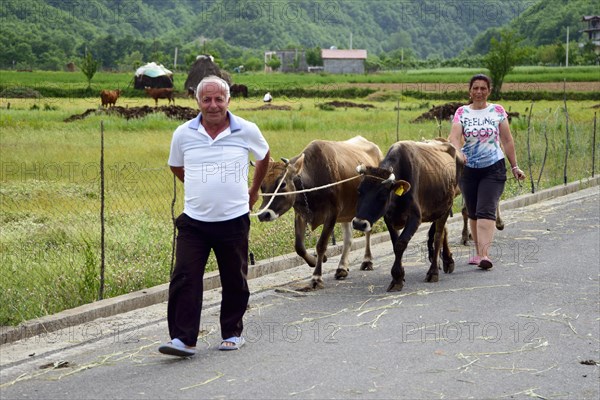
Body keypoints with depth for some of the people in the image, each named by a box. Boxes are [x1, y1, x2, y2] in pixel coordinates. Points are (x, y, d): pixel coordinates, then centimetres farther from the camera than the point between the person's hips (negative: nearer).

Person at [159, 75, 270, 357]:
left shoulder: (247, 131, -2)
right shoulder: (183, 134, -1)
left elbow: (264, 157, 19)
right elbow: (176, 167, 19)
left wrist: (253, 192, 24)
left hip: (234, 220, 0)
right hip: (193, 220, 0)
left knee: (234, 281, 9)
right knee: (184, 279, -9)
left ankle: (233, 333, 25)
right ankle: (183, 339, -6)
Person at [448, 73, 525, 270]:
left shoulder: (497, 111, 2)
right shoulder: (461, 112, 3)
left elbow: (507, 140, 6)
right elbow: (454, 136, -12)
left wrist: (515, 166, 6)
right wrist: (458, 151, -33)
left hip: (494, 169, -2)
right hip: (468, 169, 2)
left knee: (486, 211, -16)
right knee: (472, 213, 11)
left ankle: (485, 255, -25)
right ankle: (479, 252, 25)